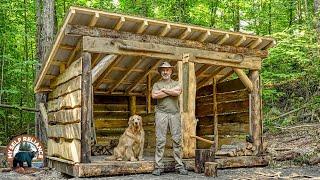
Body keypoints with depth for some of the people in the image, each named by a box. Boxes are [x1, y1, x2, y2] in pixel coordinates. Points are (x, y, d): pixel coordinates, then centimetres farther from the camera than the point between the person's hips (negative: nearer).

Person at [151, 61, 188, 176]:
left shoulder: (176, 83, 16)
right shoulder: (157, 84, 13)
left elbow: (178, 92, -6)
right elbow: (154, 95, -7)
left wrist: (163, 90, -2)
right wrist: (171, 92, -4)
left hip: (175, 113, 1)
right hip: (161, 113, -1)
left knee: (177, 140, 0)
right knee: (160, 140, -4)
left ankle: (179, 166, 5)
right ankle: (158, 167, -2)